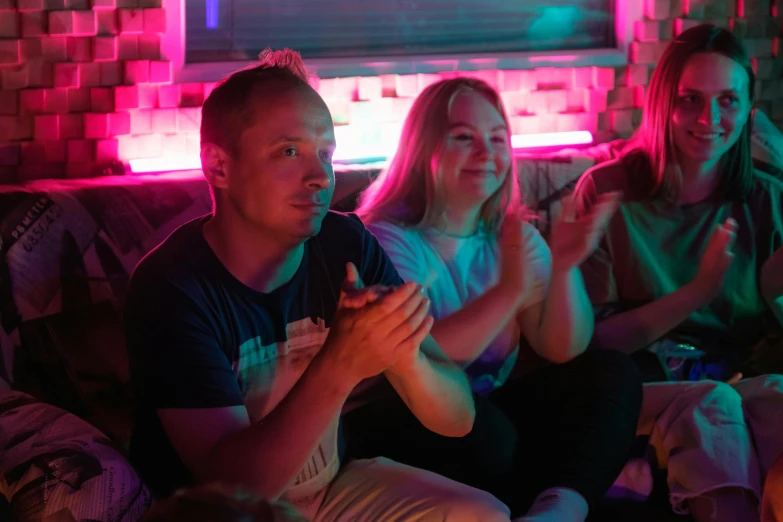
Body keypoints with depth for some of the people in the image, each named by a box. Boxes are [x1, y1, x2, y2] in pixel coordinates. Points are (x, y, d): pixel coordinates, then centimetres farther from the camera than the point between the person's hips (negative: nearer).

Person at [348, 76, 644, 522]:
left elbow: (563, 351, -1)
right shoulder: (387, 239, -12)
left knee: (612, 376, -12)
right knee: (482, 430, -37)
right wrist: (508, 290, -35)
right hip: (403, 429, -7)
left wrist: (564, 267, -20)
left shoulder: (516, 236, 8)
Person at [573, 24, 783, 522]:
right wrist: (697, 292, -16)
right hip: (635, 394, -2)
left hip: (738, 385, 2)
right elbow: (592, 341, -3)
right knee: (709, 403, -36)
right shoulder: (607, 191, 1)